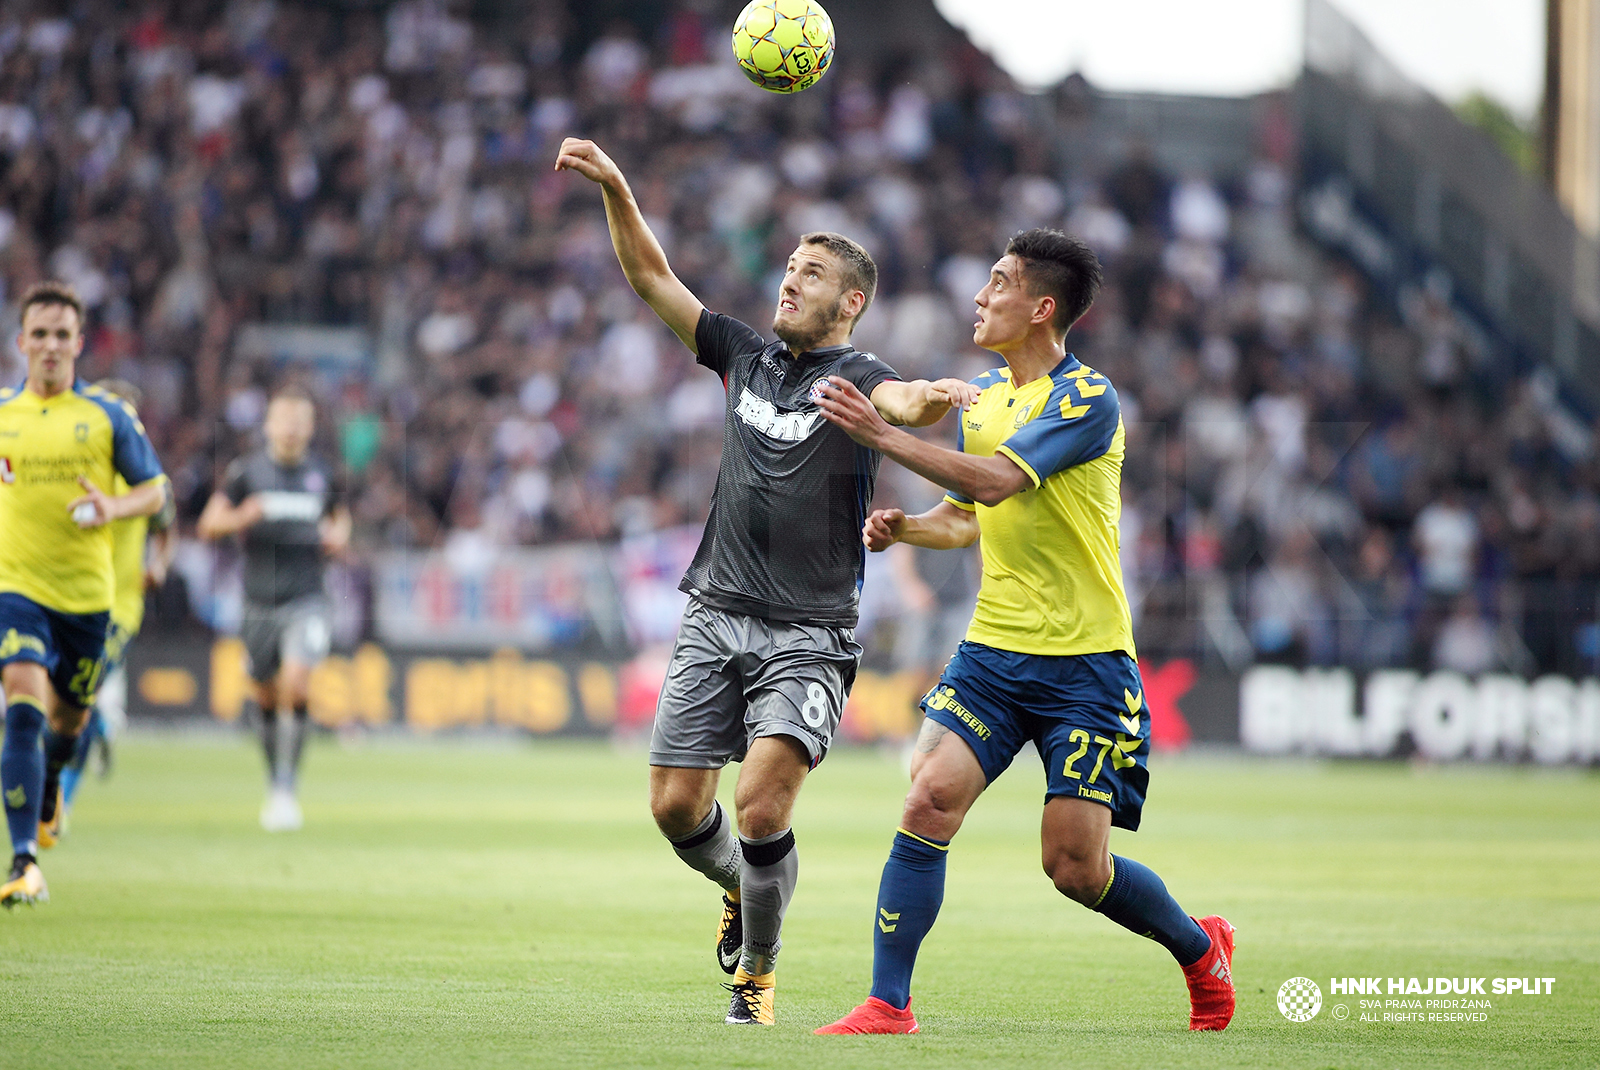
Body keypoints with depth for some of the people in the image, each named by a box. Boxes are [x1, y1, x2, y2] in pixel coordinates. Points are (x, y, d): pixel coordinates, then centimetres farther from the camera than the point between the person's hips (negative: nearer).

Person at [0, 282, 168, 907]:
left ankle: (51, 783, 54)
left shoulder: (109, 415, 0)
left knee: (69, 716, 16)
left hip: (87, 591, 1)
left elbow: (154, 489, 5)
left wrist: (113, 509, -14)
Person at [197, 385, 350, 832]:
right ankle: (274, 785, 28)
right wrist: (241, 517, -24)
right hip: (260, 604, 1)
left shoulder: (322, 475, 6)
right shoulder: (247, 471, 0)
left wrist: (340, 534, 2)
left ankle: (288, 789, -15)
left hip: (306, 602, -1)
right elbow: (208, 524, -3)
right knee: (266, 698, 8)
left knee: (296, 684, -21)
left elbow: (339, 513, 25)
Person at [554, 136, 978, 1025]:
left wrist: (935, 399, -51)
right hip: (715, 616, 5)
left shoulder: (856, 377, -3)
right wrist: (614, 189, 2)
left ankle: (757, 968, 7)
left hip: (807, 634, -5)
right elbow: (650, 278, 15)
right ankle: (742, 889, 33)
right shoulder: (746, 357, 13)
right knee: (675, 806, 0)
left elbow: (901, 403, -27)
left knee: (761, 807, -17)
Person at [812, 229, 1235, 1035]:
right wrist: (905, 528, 3)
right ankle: (887, 1006, -9)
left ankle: (1201, 948, 25)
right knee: (929, 801, -14)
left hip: (1085, 663, -6)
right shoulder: (983, 394, 12)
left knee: (1075, 866, -4)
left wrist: (881, 435, -27)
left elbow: (995, 482, -26)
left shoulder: (1087, 399, -13)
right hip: (993, 648, 6)